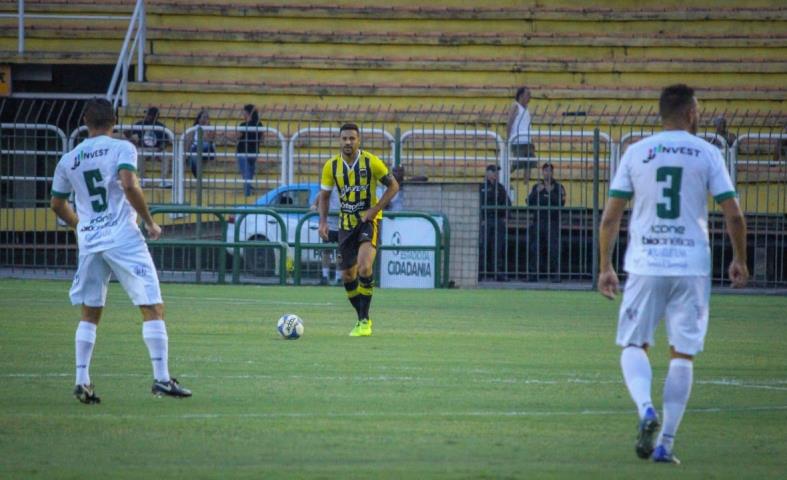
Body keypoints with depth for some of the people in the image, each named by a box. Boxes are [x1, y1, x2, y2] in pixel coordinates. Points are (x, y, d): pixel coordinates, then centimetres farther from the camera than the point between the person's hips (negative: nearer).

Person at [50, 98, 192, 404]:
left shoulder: (68, 160, 11)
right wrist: (150, 222, -7)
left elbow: (57, 204, 19)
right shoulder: (121, 149, -2)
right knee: (153, 307, -2)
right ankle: (161, 378, -10)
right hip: (124, 238, -5)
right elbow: (129, 186, -17)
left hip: (89, 241, 5)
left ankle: (82, 381, 8)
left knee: (89, 313, 15)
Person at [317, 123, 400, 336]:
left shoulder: (371, 162, -12)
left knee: (364, 267, -24)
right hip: (346, 223, 4)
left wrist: (374, 209, -14)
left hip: (368, 220, -4)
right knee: (348, 275, 6)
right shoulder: (332, 166, -3)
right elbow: (324, 195, 9)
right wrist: (323, 221, -6)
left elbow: (393, 185, -3)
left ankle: (364, 321, -16)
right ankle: (362, 318, 26)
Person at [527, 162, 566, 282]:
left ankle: (555, 275, -8)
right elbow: (529, 202, 5)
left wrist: (550, 192, -17)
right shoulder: (537, 186, 15)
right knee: (534, 249, 0)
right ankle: (533, 274, 4)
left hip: (553, 222, -3)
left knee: (553, 249, -10)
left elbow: (561, 202, -8)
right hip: (538, 221, 3)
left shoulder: (558, 187, 5)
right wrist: (537, 192, -9)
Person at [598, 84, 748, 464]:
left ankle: (646, 409, -18)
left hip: (645, 265, 0)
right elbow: (733, 215, -1)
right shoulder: (707, 154, 1)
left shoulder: (636, 152, 4)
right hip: (692, 268, 0)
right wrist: (739, 260, 14)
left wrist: (606, 267, 12)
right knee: (683, 354, 7)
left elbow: (610, 217, 3)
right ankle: (665, 443, 3)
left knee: (633, 345, 10)